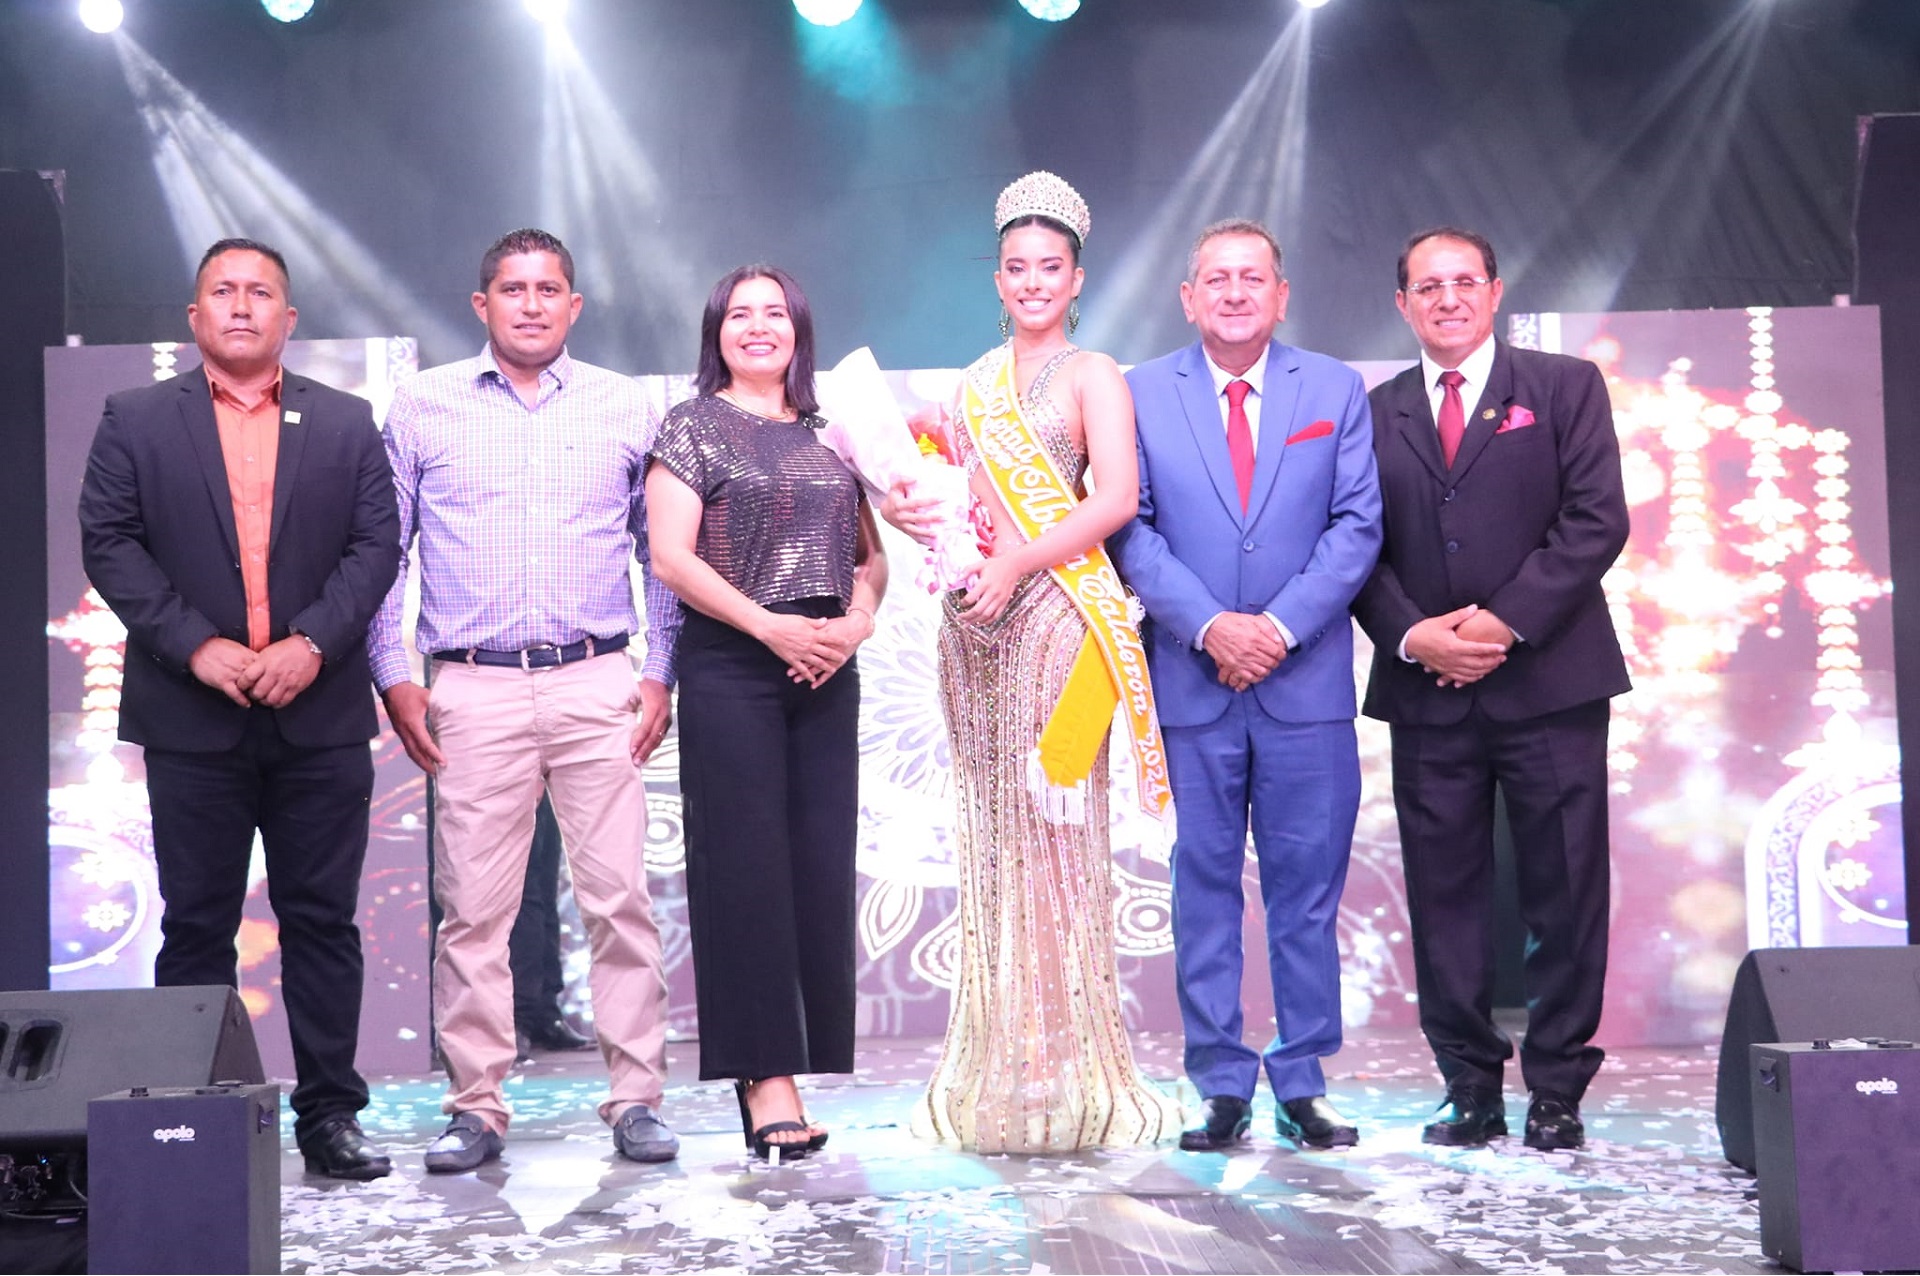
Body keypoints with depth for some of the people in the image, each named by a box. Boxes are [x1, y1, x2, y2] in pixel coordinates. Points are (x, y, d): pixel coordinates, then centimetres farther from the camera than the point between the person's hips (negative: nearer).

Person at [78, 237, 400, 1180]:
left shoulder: (347, 425, 10)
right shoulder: (136, 422, 7)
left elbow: (376, 544, 2)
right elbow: (110, 544, -1)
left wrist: (312, 644, -12)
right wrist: (196, 646, -13)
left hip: (318, 714, 1)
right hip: (191, 718, 0)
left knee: (323, 922, 4)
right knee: (196, 927, 5)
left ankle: (329, 1114, 12)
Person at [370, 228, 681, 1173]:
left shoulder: (622, 407, 11)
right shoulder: (422, 406, 9)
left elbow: (662, 551, 14)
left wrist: (661, 675, 5)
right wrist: (392, 679, 2)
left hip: (598, 685, 1)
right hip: (473, 692, 0)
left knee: (620, 898, -3)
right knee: (471, 907, -1)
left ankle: (636, 1098, 6)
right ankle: (475, 1107, 9)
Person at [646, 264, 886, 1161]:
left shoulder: (829, 435, 16)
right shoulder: (693, 429, 3)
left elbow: (870, 553, 17)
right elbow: (672, 557, -6)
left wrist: (857, 621, -4)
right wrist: (771, 626, -15)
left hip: (825, 672, 5)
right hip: (730, 669, -4)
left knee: (820, 864, 1)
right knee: (746, 865, -5)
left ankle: (772, 1064, 9)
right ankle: (767, 1076, -4)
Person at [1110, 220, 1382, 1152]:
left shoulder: (1336, 390, 8)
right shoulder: (1140, 394, 7)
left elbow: (1357, 525, 2)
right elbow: (1131, 530, 1)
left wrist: (1281, 626, -10)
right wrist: (1208, 625, -12)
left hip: (1308, 678, 0)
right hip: (1190, 681, 0)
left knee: (1307, 885, 3)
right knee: (1204, 885, 3)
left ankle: (1303, 1086, 12)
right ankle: (1222, 1088, 11)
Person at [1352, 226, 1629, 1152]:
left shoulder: (1565, 387, 6)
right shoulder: (1376, 415, 13)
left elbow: (1597, 520, -4)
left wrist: (1506, 622, -12)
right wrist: (1414, 635, -10)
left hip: (1548, 682, -2)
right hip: (1426, 693, 2)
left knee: (1564, 892, 0)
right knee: (1444, 894, 4)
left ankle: (1557, 1088, 10)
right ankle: (1470, 1085, 13)